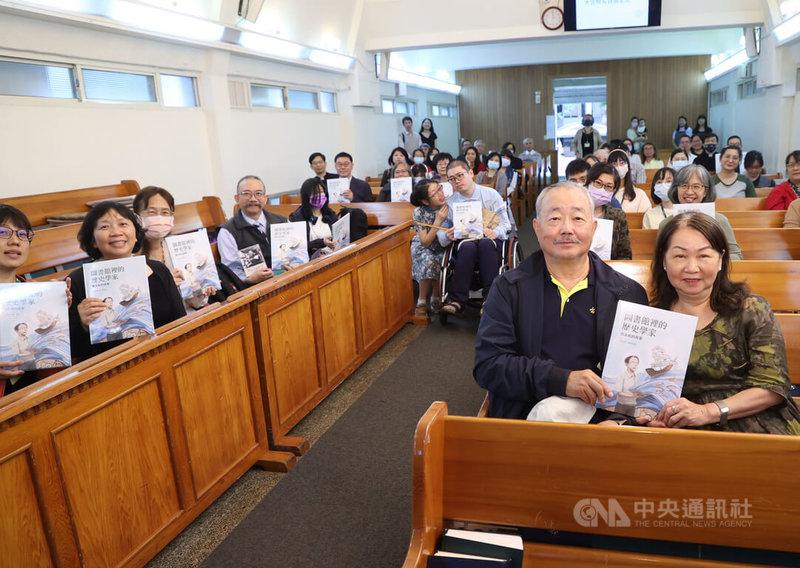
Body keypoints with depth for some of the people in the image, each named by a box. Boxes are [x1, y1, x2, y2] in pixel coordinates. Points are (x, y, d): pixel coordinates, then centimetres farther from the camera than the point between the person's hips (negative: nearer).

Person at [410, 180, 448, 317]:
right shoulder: (419, 213, -17)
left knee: (439, 261, -31)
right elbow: (426, 242, -18)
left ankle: (436, 299, -11)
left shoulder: (448, 206, -13)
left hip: (442, 248, 1)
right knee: (429, 260, -33)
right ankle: (421, 302, -20)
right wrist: (438, 221, -27)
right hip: (422, 248, -1)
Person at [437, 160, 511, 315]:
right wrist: (447, 235, -13)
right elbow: (441, 230, 12)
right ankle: (457, 301, -39)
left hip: (490, 240, 0)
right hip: (464, 240, 1)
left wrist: (494, 232, -19)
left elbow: (505, 224, 4)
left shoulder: (491, 194, 7)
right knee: (468, 247, -37)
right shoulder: (450, 202, 13)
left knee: (486, 243, -38)